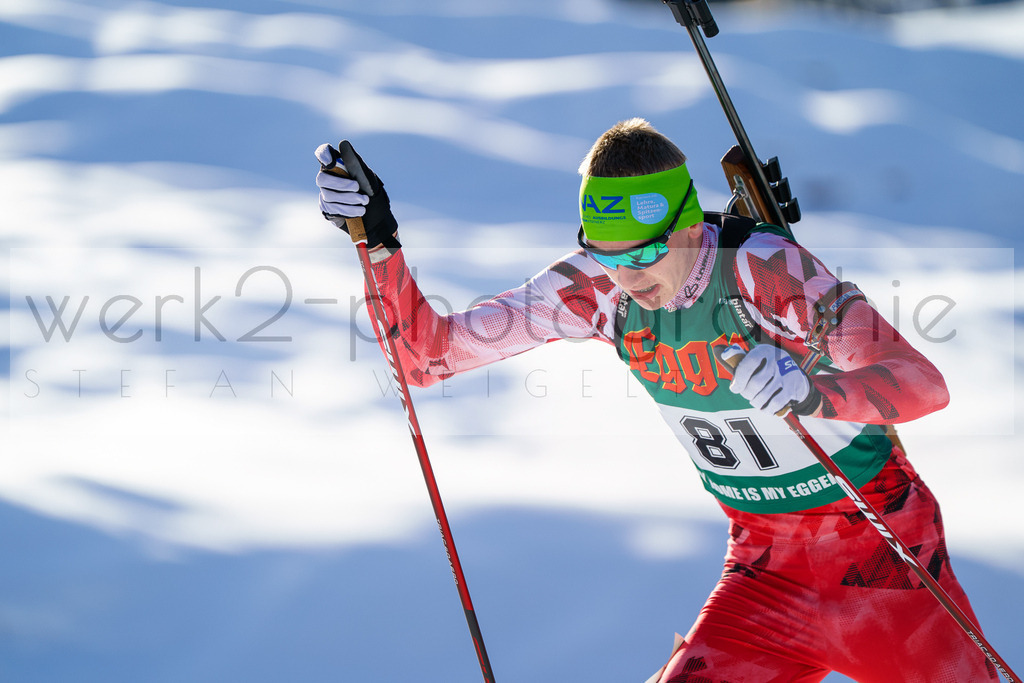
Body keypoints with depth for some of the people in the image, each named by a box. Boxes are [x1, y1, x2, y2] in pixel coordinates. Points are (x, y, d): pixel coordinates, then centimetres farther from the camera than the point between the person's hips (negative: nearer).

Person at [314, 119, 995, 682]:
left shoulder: (761, 266, -26)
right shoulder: (598, 285, -12)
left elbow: (925, 384, -28)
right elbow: (431, 350, -7)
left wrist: (812, 390, -47)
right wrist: (378, 242, -23)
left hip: (883, 550, -4)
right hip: (766, 566, 4)